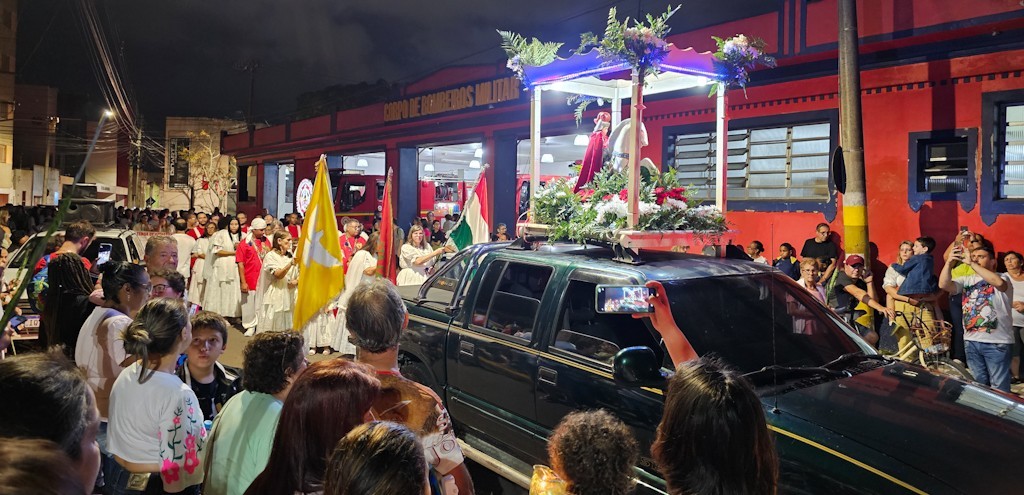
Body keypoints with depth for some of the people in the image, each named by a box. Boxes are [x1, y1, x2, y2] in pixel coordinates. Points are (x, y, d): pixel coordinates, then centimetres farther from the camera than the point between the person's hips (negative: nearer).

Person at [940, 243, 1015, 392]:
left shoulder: (1003, 277, -3)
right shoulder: (966, 280, 9)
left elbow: (999, 282, -28)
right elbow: (943, 285, -6)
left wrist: (971, 263, -28)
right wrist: (949, 261, -18)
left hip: (997, 342, -5)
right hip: (971, 341, 5)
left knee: (999, 389, 0)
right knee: (978, 385, 17)